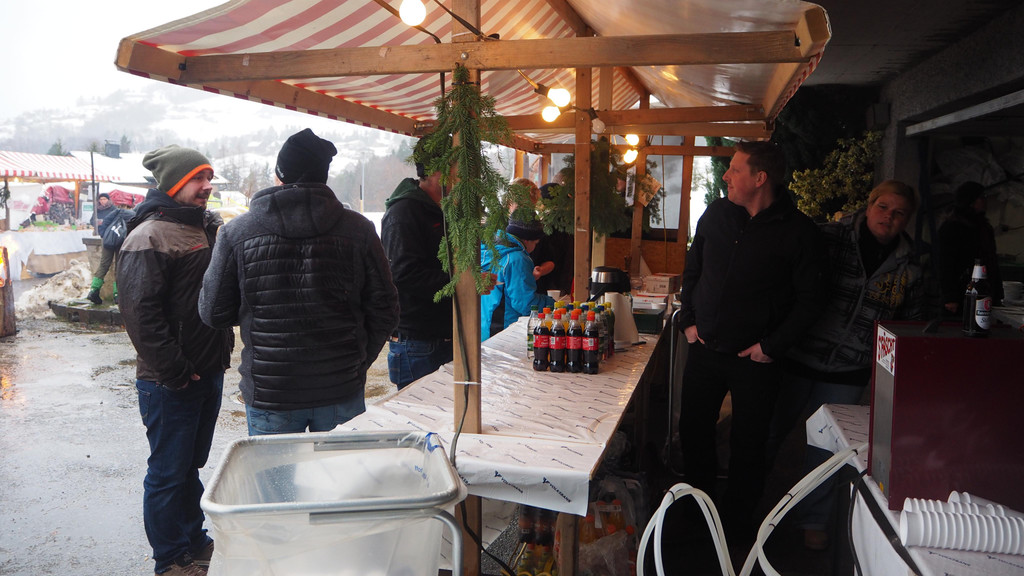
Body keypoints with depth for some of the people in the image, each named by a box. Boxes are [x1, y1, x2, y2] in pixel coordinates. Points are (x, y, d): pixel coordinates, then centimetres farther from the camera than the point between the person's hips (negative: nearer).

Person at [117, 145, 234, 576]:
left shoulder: (208, 228, 12)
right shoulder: (150, 237, -15)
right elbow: (140, 313, -21)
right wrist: (175, 372, -19)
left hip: (209, 373, 8)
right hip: (170, 382, -8)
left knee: (192, 465, 20)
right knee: (169, 472, 5)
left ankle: (195, 541, 35)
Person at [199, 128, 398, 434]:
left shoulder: (235, 231, -7)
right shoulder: (358, 229, -6)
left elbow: (214, 313, 0)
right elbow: (384, 311, -2)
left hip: (268, 395, 0)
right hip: (342, 390, 1)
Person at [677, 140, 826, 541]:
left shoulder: (798, 232, -10)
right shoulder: (717, 213, 3)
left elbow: (808, 300, -8)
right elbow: (692, 270, 14)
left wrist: (773, 346, -13)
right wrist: (689, 320, 6)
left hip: (756, 358, -4)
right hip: (705, 348, 4)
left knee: (747, 445, 8)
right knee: (693, 431, 13)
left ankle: (737, 524, 28)